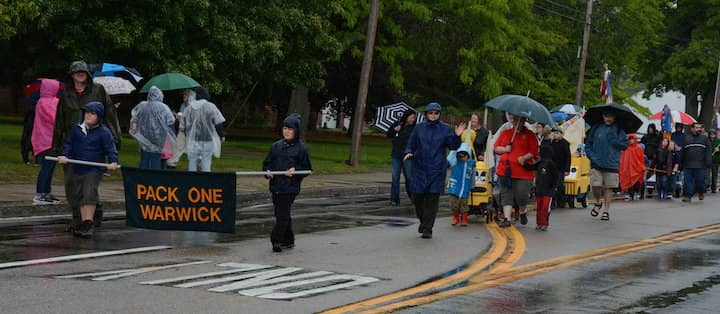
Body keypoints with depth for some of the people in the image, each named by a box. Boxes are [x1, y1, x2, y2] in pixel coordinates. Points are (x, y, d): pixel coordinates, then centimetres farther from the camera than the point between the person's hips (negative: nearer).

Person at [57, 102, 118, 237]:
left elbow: (110, 148, -6)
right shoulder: (77, 129, 6)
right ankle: (84, 224, 18)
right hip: (77, 169, 5)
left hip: (94, 170, -5)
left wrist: (113, 162, -21)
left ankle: (87, 225, -8)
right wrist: (65, 155, -7)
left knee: (89, 194, -13)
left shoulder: (103, 132, -5)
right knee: (79, 196, 9)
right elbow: (69, 144, 11)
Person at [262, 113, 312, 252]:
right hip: (276, 186, 5)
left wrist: (295, 171, -17)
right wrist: (267, 172, -4)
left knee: (282, 214, -11)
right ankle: (288, 241, 24)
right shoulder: (276, 146, 11)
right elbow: (267, 163, 17)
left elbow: (307, 168, 0)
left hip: (290, 187, -5)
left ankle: (276, 240, -10)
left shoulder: (301, 148, -2)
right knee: (281, 214, 12)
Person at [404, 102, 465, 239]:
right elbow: (411, 144, 10)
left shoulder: (445, 129, 4)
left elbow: (453, 146, 2)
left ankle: (427, 229, 0)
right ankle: (422, 221, 27)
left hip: (437, 170, -1)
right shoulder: (419, 128, 7)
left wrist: (457, 136, -15)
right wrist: (408, 152, -10)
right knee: (418, 196, 2)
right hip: (420, 168, 1)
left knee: (432, 199, -4)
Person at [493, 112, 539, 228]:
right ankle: (506, 219, -2)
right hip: (505, 170, 3)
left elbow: (534, 151, -1)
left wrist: (524, 157, -17)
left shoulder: (530, 135, 6)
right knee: (506, 195, -2)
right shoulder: (505, 133, 16)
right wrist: (505, 149, -5)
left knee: (522, 195, -5)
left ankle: (522, 212, 24)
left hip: (523, 172, -3)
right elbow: (496, 148, 15)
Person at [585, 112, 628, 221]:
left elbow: (624, 145, -3)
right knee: (595, 186, -7)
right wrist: (592, 156, -4)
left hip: (612, 164, 0)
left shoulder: (618, 130, 3)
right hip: (596, 163, 0)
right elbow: (588, 144, 10)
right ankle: (598, 202, 23)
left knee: (608, 188, 3)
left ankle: (606, 211, 13)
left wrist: (612, 140, -13)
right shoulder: (596, 128, 5)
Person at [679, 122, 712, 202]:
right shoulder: (686, 138, 12)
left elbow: (708, 151, 3)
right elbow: (682, 153, 14)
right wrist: (681, 164, 11)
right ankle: (687, 196, 1)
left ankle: (701, 193, 28)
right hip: (688, 165, 1)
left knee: (700, 181, 3)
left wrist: (709, 162, -8)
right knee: (687, 181, -3)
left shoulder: (704, 138, 10)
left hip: (700, 166, -1)